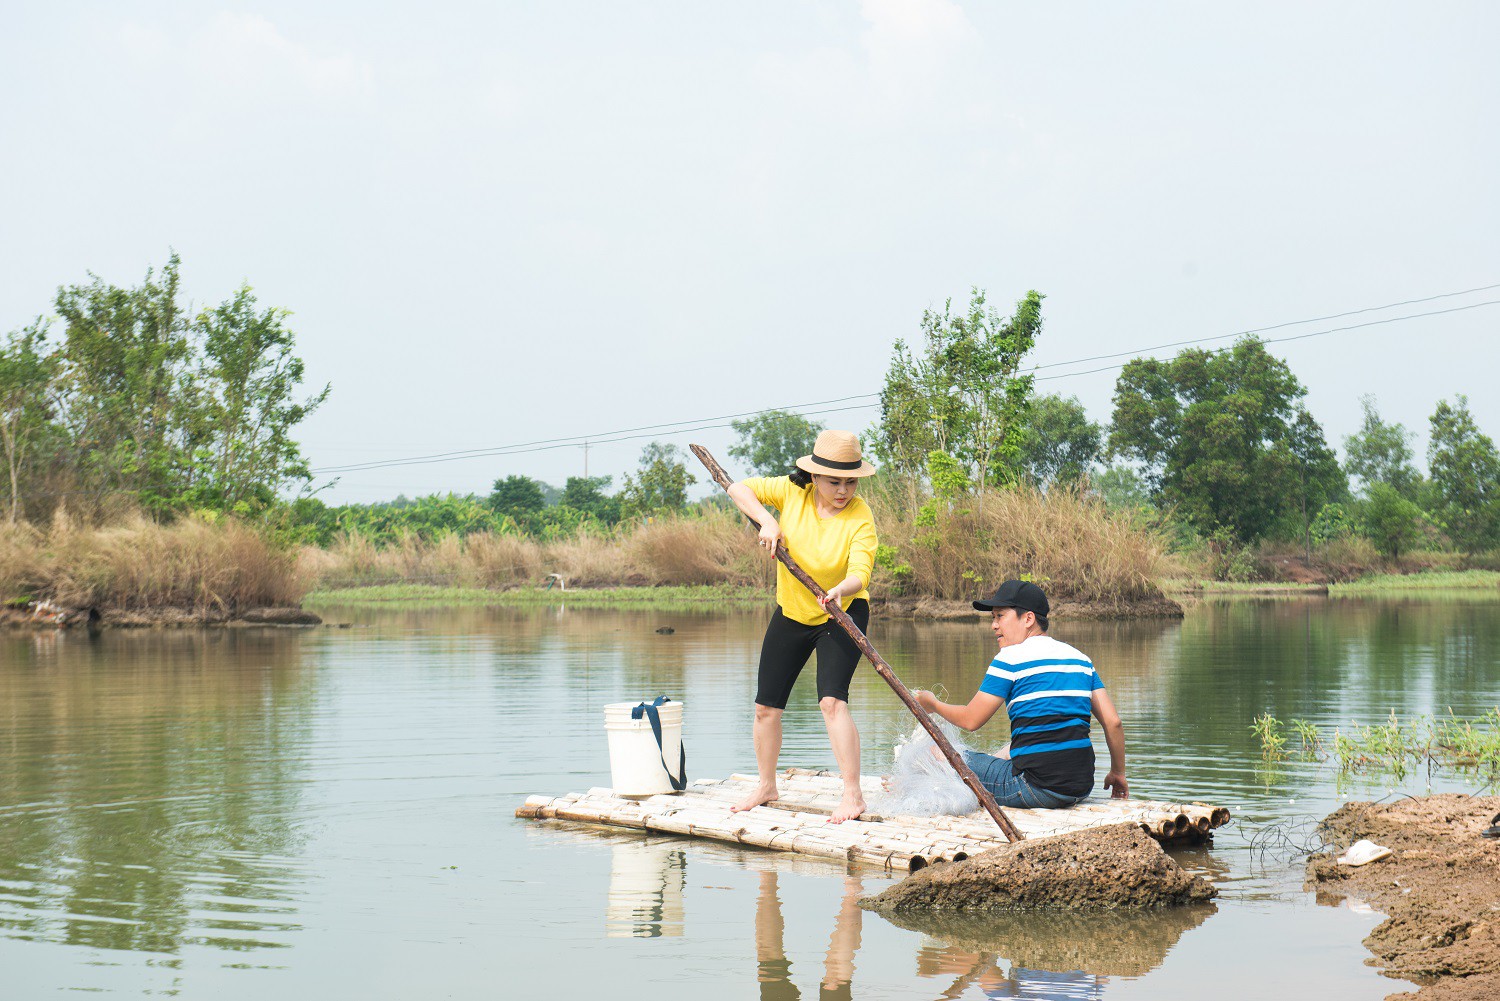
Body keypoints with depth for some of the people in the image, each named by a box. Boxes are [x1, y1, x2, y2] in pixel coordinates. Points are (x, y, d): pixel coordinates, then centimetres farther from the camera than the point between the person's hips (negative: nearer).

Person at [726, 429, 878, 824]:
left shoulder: (861, 518, -23)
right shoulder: (793, 492, -13)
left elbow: (860, 574, -35)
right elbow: (739, 489, -6)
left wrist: (840, 590, -57)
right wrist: (766, 521, -22)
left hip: (842, 615, -5)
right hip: (791, 613, 5)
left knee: (832, 700, -24)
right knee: (766, 706, 8)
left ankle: (853, 794, -20)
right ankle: (766, 786, 28)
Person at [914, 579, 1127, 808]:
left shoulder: (1011, 658, -5)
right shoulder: (1080, 658, 13)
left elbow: (970, 720, -2)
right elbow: (1113, 722, 9)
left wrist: (933, 704, 17)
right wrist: (1118, 772, 22)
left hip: (1038, 788, -7)